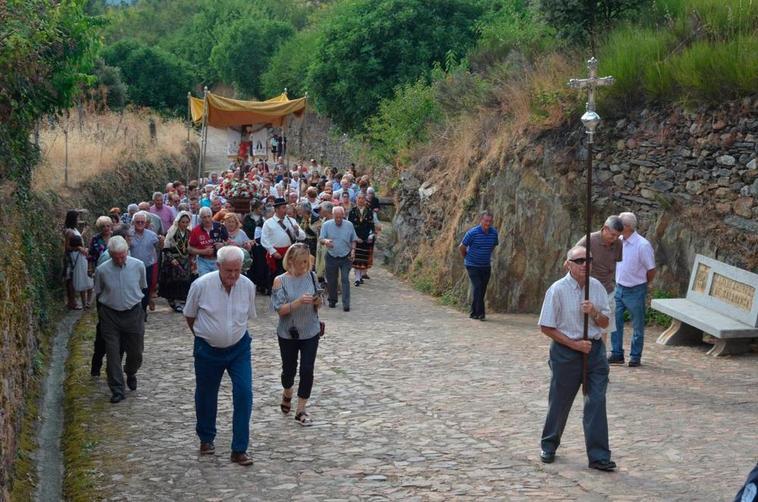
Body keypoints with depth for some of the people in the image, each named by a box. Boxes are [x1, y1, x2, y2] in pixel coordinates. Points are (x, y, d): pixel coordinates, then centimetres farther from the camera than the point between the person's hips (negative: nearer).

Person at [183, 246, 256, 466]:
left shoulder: (247, 286, -10)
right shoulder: (201, 285, -17)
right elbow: (190, 315, 0)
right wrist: (203, 335, 10)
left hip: (238, 348, 1)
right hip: (208, 349, -1)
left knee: (244, 394, -9)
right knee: (206, 395, 13)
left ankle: (239, 450, 0)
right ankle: (206, 439, 38)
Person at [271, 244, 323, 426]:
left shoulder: (311, 276, -2)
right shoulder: (280, 281, -12)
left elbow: (318, 305, 6)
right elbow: (280, 309, -15)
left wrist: (317, 301, -17)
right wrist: (299, 301, -29)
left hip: (310, 332, 2)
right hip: (288, 333, -1)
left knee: (307, 370, -2)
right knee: (289, 369, 14)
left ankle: (301, 410, 10)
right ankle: (287, 394, 46)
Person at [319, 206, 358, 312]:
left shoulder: (349, 225, 2)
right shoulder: (326, 225, -1)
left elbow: (353, 240, 11)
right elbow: (320, 239, -6)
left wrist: (353, 250, -5)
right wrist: (325, 241, -29)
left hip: (346, 257, -1)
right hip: (331, 257, 1)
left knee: (345, 280, -7)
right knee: (331, 280, 9)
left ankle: (346, 304, -7)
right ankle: (332, 300, 26)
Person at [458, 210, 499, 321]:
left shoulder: (494, 232, -2)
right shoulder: (473, 233, -16)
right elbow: (461, 247, -4)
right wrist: (467, 258, 9)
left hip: (486, 266, 5)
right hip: (473, 266, -5)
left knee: (482, 290, 6)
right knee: (477, 287, -17)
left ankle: (474, 313, 18)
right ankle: (480, 313, -17)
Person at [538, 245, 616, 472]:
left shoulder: (597, 287, 2)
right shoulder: (558, 290, -11)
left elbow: (605, 323, 9)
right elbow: (546, 327, -9)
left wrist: (594, 312, -14)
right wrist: (574, 344, -15)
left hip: (594, 349, 3)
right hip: (566, 351, -3)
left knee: (597, 401, -3)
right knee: (560, 402, 10)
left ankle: (599, 456, 1)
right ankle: (549, 446, 32)